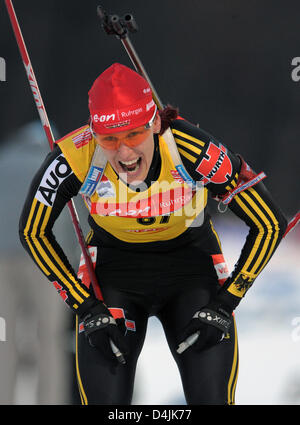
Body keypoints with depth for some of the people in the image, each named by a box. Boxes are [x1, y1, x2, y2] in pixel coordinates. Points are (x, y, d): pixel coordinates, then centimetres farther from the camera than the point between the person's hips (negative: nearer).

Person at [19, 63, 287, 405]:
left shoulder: (196, 154, -31)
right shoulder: (74, 158, -27)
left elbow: (270, 225, -17)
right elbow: (33, 232, -9)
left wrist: (224, 306, -16)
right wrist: (87, 309, -12)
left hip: (192, 266, 0)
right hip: (114, 269, 1)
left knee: (211, 399, -10)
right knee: (105, 399, -10)